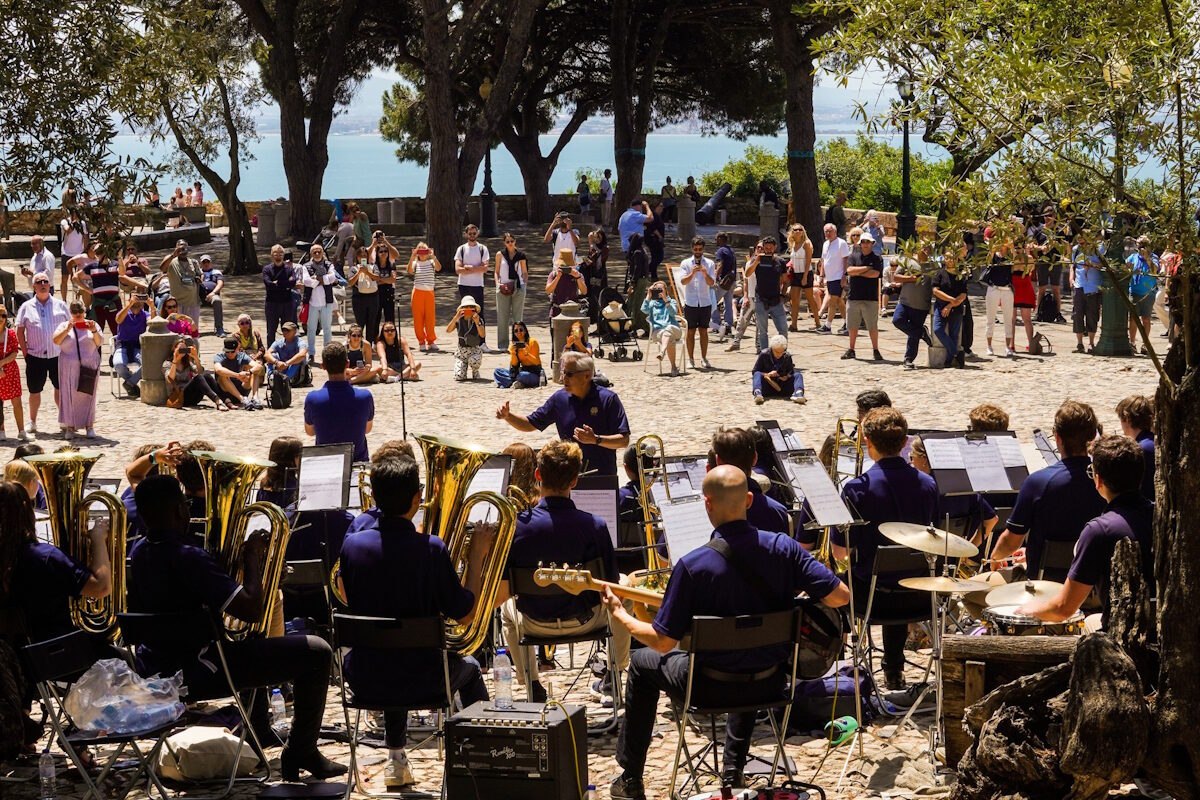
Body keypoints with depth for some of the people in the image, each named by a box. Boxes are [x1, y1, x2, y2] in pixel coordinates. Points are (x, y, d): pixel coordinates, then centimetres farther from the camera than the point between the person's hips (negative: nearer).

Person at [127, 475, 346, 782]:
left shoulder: (137, 551, 3)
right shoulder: (188, 558, -25)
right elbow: (252, 609, -25)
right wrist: (251, 556, -11)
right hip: (196, 675, -10)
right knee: (316, 653, -5)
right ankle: (301, 754, 7)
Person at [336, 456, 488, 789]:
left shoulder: (352, 544, -8)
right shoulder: (431, 549, -19)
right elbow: (464, 615, -10)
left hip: (364, 680, 3)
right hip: (422, 681, -3)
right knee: (469, 667, 31)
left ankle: (396, 761, 41)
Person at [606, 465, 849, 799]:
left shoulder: (692, 566, -23)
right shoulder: (782, 547, -14)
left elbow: (663, 642, -17)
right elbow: (840, 597, -13)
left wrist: (619, 614, 0)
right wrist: (797, 587, 6)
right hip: (769, 683, 4)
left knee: (641, 662, 27)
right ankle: (733, 769, 40)